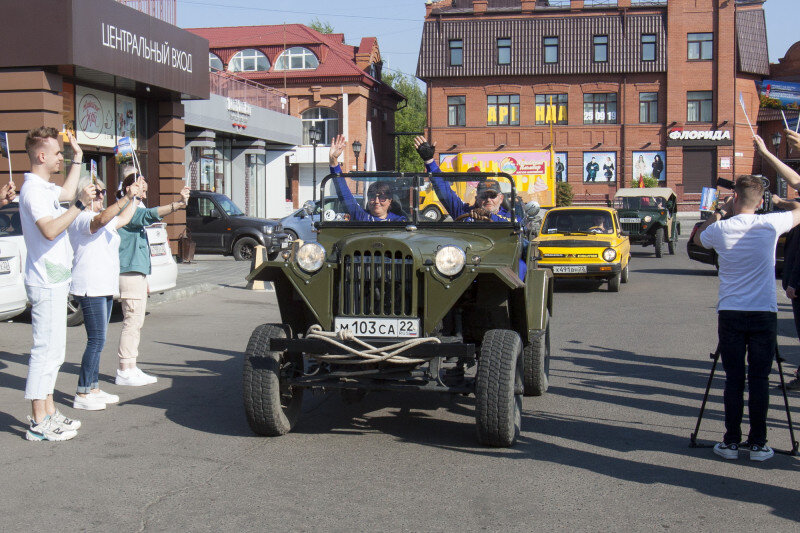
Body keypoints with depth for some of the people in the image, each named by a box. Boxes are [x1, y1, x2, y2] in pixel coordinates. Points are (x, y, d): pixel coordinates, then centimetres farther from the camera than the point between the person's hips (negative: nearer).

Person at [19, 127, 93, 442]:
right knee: (46, 351, -8)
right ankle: (39, 424, -4)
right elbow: (50, 230, -27)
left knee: (53, 351, 14)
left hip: (54, 282, 11)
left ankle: (49, 413, 22)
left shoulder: (44, 188, 16)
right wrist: (80, 204, -25)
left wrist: (78, 158, 35)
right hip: (45, 283, -11)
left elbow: (67, 193, 39)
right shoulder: (32, 190, -15)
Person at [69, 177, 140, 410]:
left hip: (105, 287, 10)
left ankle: (94, 388, 19)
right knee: (96, 341, -12)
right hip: (89, 288, -10)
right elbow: (102, 219, -33)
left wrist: (135, 198, 24)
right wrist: (126, 197, -39)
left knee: (98, 340, 13)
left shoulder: (103, 220, 18)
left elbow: (123, 219, 32)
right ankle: (82, 395, -7)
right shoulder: (81, 219, -13)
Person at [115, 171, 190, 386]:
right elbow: (150, 215, -29)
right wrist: (177, 205, -40)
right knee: (132, 321, -10)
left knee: (136, 322, 11)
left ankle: (131, 368, 16)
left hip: (138, 272, 11)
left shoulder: (135, 210, 21)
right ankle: (124, 371, -7)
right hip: (129, 273, -11)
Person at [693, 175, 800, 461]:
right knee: (759, 379, 5)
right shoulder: (770, 225, -6)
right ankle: (758, 443, 9)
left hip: (729, 314, 0)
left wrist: (720, 211, 23)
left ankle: (731, 441, 9)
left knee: (733, 379, 6)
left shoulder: (721, 229, -5)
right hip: (764, 314, 0)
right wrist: (777, 201, 29)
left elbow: (698, 237, 19)